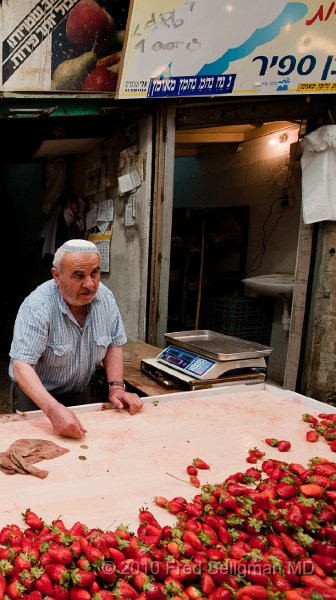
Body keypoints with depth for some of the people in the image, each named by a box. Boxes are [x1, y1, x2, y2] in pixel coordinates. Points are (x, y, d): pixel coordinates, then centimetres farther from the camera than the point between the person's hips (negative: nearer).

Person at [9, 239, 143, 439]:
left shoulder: (105, 297, -12)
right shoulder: (37, 308, -28)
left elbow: (113, 345, -2)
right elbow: (22, 365, -35)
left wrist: (116, 386, -15)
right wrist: (53, 409, -48)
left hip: (80, 392, 4)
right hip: (36, 396, -4)